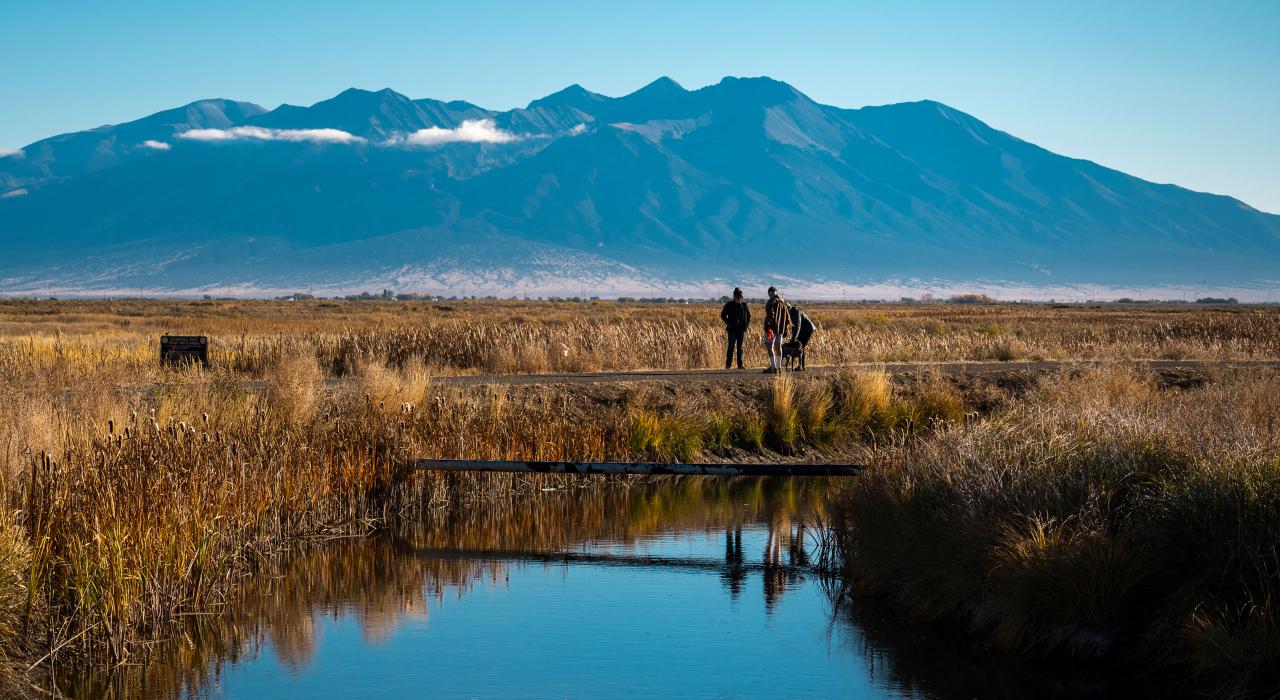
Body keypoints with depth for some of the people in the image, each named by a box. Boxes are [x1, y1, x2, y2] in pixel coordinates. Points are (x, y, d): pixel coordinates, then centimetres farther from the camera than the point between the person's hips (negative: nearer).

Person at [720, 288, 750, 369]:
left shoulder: (744, 304, 3)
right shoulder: (729, 304, -4)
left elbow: (748, 315, 17)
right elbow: (723, 315, 3)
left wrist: (746, 324, 5)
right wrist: (728, 324, -5)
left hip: (741, 329, 3)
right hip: (732, 329, -3)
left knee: (740, 347, 6)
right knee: (731, 347, -2)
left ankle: (740, 364, 9)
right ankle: (728, 364, 3)